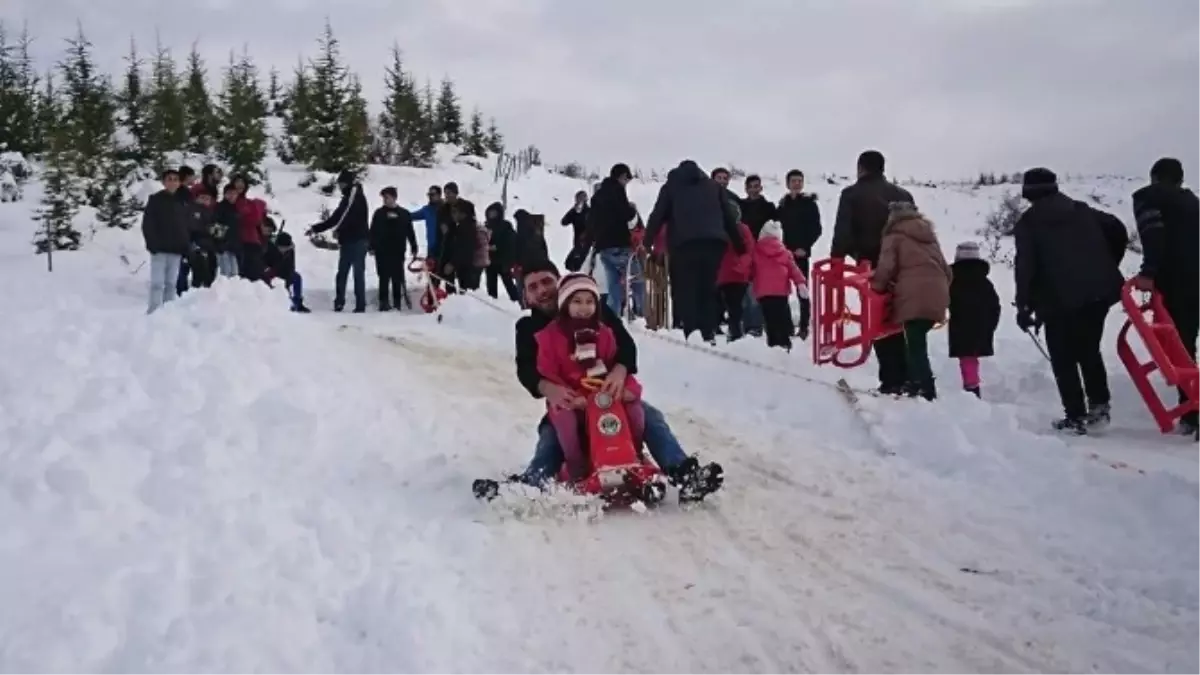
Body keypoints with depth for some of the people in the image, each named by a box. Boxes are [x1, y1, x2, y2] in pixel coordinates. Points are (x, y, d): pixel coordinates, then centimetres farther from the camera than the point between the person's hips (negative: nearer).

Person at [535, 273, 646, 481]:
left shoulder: (604, 332, 7)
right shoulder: (550, 335, -5)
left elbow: (616, 363, 8)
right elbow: (547, 373, -8)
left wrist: (626, 386, -13)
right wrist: (562, 395, -23)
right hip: (569, 397, -3)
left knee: (633, 405, -18)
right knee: (562, 414, -36)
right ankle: (576, 466, -23)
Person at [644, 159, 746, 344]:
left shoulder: (671, 186, 21)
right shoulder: (714, 185, 27)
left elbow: (657, 216, 10)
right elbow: (730, 217, 22)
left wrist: (646, 242, 12)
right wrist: (740, 246, 22)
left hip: (684, 243, -3)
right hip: (714, 242, 3)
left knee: (685, 290, -2)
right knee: (708, 289, 10)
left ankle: (690, 335, -15)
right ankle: (708, 334, 2)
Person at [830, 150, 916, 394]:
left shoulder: (852, 194, 0)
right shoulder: (903, 195, 14)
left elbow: (842, 233, -10)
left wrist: (836, 261, -6)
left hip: (872, 267, -4)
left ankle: (892, 381, -6)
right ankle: (907, 377, 11)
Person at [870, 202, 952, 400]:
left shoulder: (894, 236, 6)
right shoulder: (930, 236, 27)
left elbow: (886, 267, -5)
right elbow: (945, 268, 26)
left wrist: (876, 288, 9)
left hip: (914, 298, -7)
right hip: (936, 297, 7)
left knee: (915, 348, -6)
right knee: (916, 343, 18)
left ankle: (928, 394, -14)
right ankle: (912, 384, 20)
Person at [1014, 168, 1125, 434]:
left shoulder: (1028, 223, 4)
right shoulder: (1084, 211, 17)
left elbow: (1025, 265, -5)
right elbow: (1112, 240, 13)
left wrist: (1024, 305, -4)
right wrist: (1106, 275, 21)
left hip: (1060, 298, -5)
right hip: (1099, 292, 5)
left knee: (1064, 359, 4)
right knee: (1089, 350, 19)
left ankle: (1076, 417, -1)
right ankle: (1099, 406, 11)